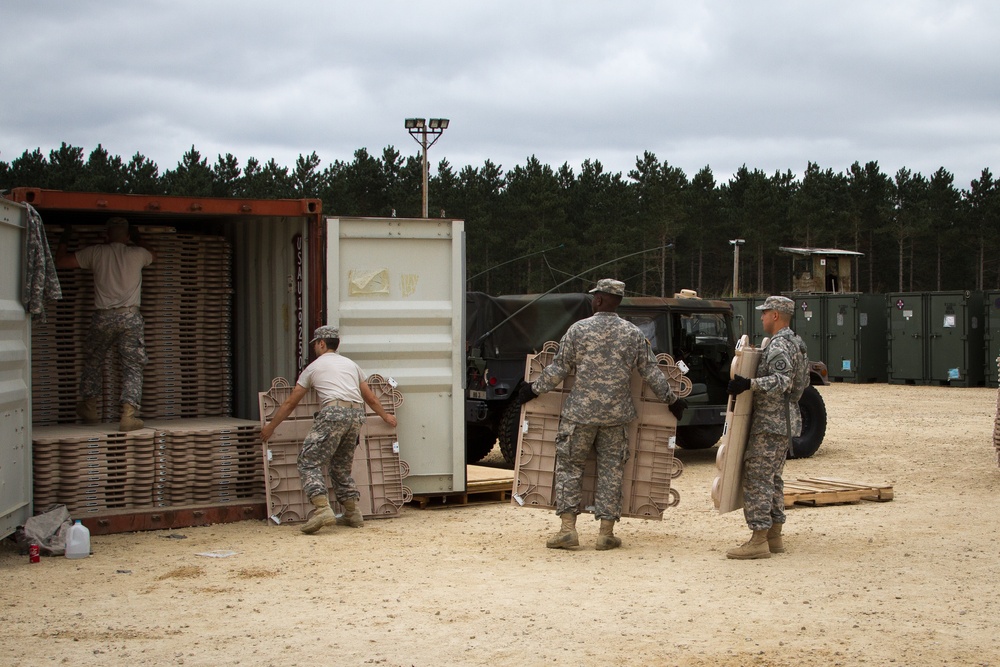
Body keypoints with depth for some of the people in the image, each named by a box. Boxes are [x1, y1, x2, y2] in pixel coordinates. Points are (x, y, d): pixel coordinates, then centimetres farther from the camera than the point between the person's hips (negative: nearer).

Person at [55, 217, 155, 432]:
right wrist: (138, 240, 46)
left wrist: (65, 238, 26)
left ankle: (88, 408, 28)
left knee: (93, 362, 21)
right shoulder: (137, 254, 5)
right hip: (130, 317, -1)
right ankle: (129, 413, -14)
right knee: (132, 367, 0)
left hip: (103, 317, 1)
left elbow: (61, 261, 10)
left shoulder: (96, 252, 3)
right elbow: (152, 256, 30)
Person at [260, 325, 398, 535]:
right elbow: (371, 398, 34)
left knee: (309, 462, -4)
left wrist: (270, 427, 29)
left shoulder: (314, 367, 17)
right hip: (357, 415, 6)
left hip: (334, 412, -6)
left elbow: (290, 403, 20)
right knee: (341, 466, 19)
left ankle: (323, 509, -22)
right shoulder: (350, 364, 29)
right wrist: (385, 416, 51)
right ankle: (353, 513, 13)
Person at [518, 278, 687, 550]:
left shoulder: (579, 329, -4)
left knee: (570, 466, 7)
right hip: (616, 415, 2)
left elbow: (558, 369, -1)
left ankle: (568, 528, 1)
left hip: (580, 412, -2)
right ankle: (606, 532, 8)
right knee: (611, 469, 8)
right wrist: (672, 400, 17)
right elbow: (651, 373, 5)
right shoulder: (633, 334, 2)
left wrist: (533, 390, 12)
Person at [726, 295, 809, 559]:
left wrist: (749, 384, -36)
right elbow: (802, 382, 24)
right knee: (772, 478, 15)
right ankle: (774, 536, 19)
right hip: (783, 422, 11)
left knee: (758, 477, -11)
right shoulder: (794, 343, 17)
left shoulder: (780, 346, -17)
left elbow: (781, 381, -29)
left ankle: (758, 541, -12)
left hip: (771, 423, -11)